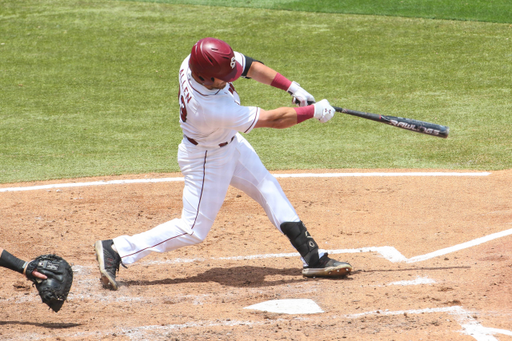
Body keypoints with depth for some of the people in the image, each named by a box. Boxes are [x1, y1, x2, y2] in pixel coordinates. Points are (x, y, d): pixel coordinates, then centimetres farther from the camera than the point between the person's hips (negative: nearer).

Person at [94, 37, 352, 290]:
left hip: (230, 143, 9)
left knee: (268, 189, 11)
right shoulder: (212, 109, -42)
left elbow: (249, 66, -6)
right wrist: (314, 111, -21)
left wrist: (292, 87, -12)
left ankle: (313, 258, 20)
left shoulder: (196, 61, -22)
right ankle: (116, 250, 5)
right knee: (193, 230, 0)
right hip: (206, 161, -9)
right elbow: (273, 119, -31)